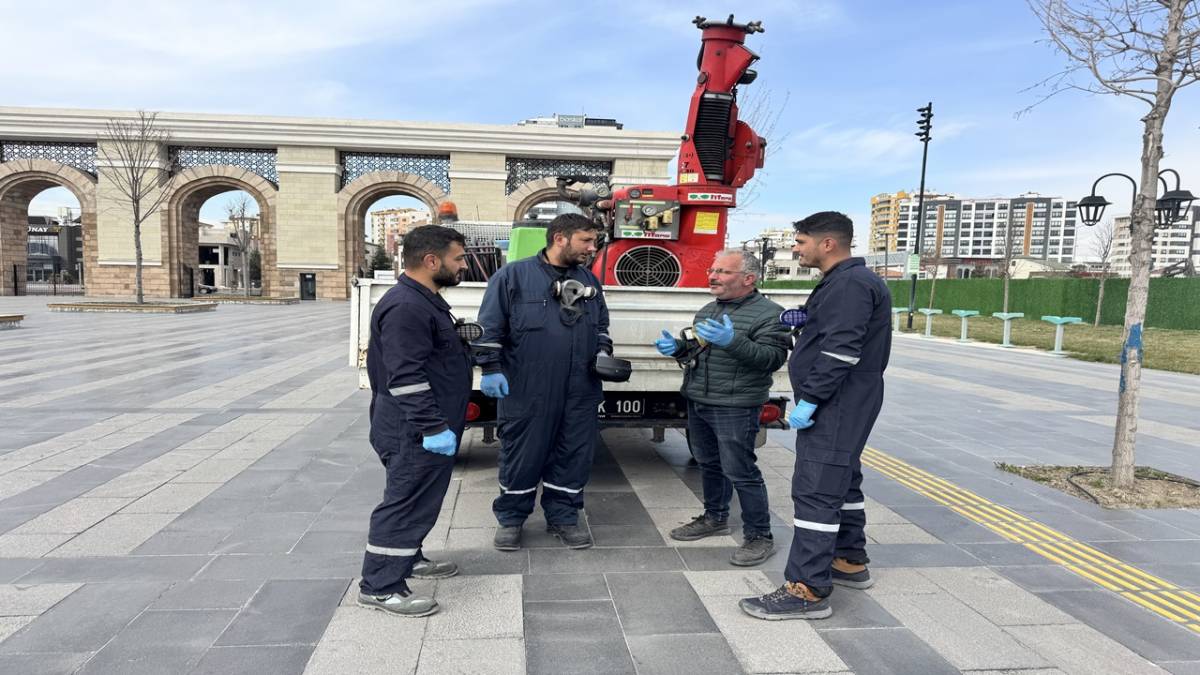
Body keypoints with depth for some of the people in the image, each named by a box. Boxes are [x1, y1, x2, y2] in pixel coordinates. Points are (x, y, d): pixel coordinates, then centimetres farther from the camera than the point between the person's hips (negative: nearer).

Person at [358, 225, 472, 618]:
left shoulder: (424, 301, 14)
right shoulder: (405, 308, -21)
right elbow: (406, 376, -26)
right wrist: (433, 427, -26)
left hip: (424, 428, 11)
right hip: (415, 432, -11)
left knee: (418, 499, 21)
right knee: (405, 503, -4)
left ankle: (408, 559, 37)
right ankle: (379, 587, 5)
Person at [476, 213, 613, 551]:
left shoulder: (589, 280, 14)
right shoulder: (514, 275, -3)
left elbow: (600, 326, 23)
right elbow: (490, 327, -4)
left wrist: (603, 353, 7)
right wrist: (491, 368, -9)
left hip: (580, 393, 5)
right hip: (527, 391, -5)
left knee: (574, 454, 10)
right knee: (522, 454, 5)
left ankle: (563, 516, 26)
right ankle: (510, 518, 23)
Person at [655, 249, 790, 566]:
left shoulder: (768, 313, -9)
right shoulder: (707, 311, 14)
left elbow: (773, 357, -20)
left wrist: (733, 342, -32)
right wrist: (677, 347, 3)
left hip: (735, 407, -7)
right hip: (698, 401, 8)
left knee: (740, 471, -4)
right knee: (709, 464, 17)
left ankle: (759, 536, 8)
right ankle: (715, 518, 34)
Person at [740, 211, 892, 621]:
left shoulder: (850, 284, -18)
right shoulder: (845, 282, 16)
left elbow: (841, 350, -25)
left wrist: (809, 400, -23)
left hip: (837, 406, -11)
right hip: (842, 405, 11)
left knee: (816, 491, -11)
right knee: (842, 481, 20)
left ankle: (809, 590, -8)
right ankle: (850, 562, 33)